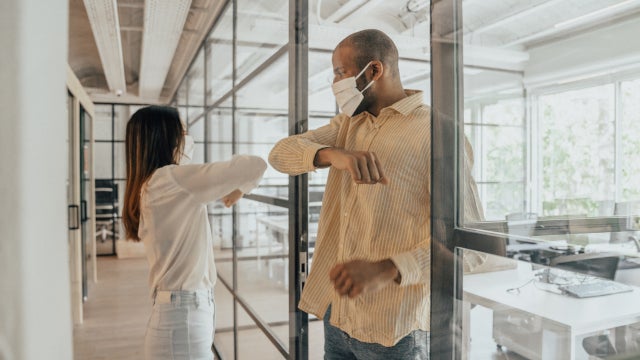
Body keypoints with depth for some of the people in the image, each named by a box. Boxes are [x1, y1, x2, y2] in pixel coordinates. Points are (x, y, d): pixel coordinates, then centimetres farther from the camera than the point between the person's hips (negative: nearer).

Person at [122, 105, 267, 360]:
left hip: (181, 310, 9)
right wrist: (238, 189, -5)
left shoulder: (150, 184, 10)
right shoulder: (171, 178, -19)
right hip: (184, 315, -9)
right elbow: (255, 166, -22)